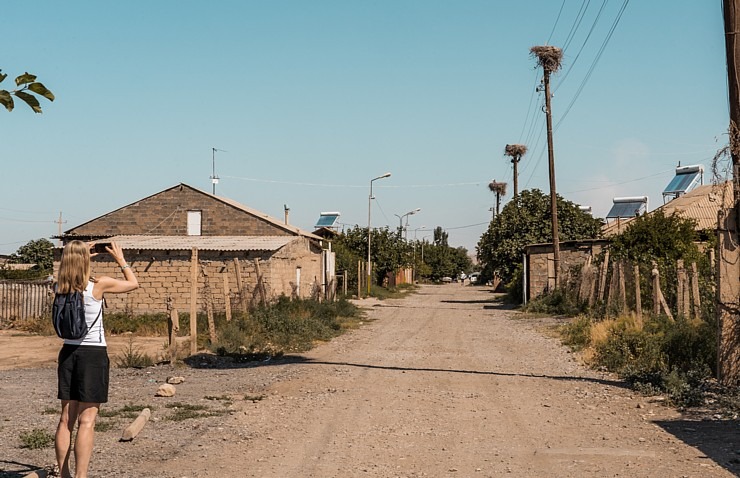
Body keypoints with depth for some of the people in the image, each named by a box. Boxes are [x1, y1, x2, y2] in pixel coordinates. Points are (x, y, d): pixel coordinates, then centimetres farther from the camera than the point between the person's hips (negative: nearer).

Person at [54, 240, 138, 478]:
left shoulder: (60, 287, 1)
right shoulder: (99, 284, -13)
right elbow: (133, 283, 3)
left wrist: (79, 256, 25)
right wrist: (120, 259, 15)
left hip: (68, 352, 6)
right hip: (94, 354, -5)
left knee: (66, 419, 11)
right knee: (87, 421, -4)